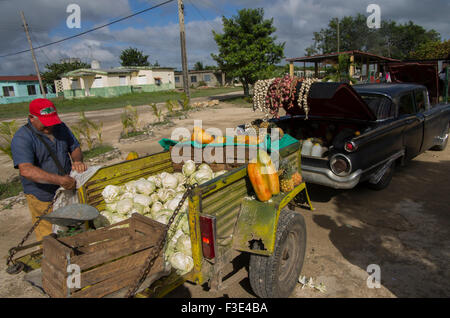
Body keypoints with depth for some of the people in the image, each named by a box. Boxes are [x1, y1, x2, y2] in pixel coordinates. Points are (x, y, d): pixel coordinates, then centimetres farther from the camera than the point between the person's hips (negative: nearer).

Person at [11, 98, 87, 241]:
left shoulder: (60, 127, 3)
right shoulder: (22, 138, -18)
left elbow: (75, 147, 13)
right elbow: (26, 170, -31)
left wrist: (77, 161, -11)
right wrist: (59, 180, -40)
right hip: (43, 199, -5)